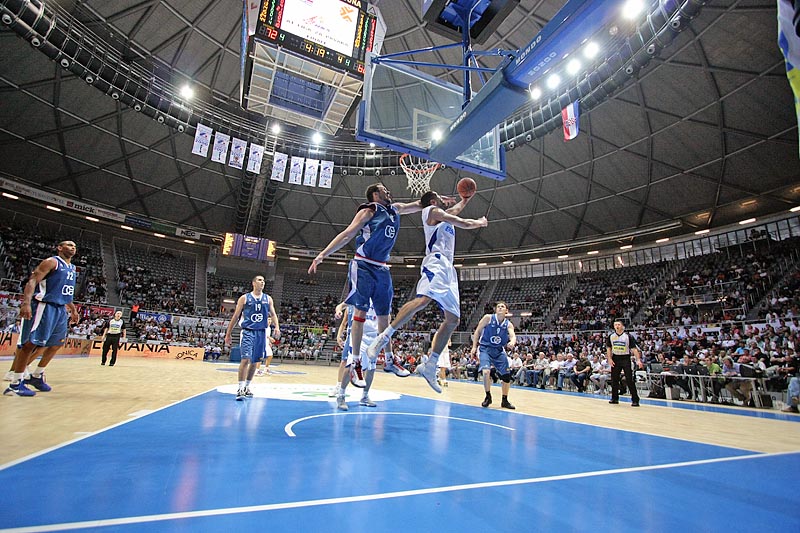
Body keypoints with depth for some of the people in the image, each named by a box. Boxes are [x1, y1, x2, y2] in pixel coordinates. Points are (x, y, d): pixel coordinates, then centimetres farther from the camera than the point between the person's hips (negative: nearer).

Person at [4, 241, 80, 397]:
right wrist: (26, 303, -29)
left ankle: (36, 376, 25)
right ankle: (15, 384, -2)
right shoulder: (52, 262, -6)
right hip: (45, 306, -9)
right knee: (31, 343, -7)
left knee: (57, 344, 13)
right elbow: (32, 281, -16)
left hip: (61, 309, 9)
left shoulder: (72, 268, 19)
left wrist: (73, 310, 23)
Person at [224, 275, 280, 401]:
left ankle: (247, 387, 26)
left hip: (261, 333, 4)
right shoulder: (244, 298, 2)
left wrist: (277, 327, -13)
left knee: (254, 361, 11)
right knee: (245, 359, -15)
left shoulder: (268, 299, 10)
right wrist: (228, 334, 3)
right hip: (247, 332, -4)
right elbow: (235, 317, 4)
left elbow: (273, 314, 6)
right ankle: (241, 388, -9)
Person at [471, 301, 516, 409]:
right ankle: (488, 397, 1)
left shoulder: (508, 324, -1)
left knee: (507, 376, 3)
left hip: (499, 351, 4)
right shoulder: (488, 318, -7)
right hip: (485, 349, -3)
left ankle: (505, 401, 24)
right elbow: (477, 331, -1)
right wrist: (474, 347, -6)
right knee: (486, 372, -22)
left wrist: (512, 342, -42)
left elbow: (513, 336, -18)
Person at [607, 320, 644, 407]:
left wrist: (638, 360, -18)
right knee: (614, 379, 8)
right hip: (615, 358, 4)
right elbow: (609, 348, 9)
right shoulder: (611, 336, 3)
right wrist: (609, 359, -2)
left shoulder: (628, 336, -7)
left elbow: (634, 348, -8)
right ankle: (615, 398, 20)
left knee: (630, 380, -6)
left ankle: (635, 400, 1)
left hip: (625, 358, -4)